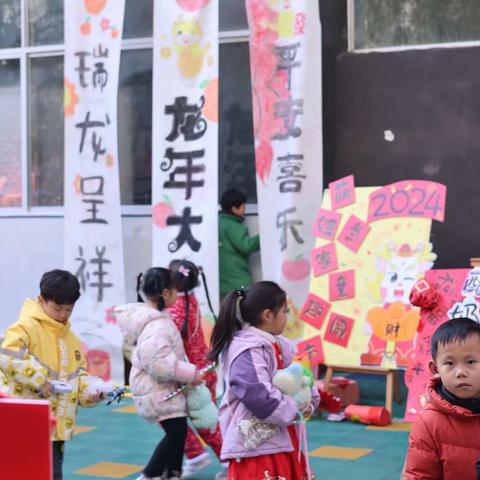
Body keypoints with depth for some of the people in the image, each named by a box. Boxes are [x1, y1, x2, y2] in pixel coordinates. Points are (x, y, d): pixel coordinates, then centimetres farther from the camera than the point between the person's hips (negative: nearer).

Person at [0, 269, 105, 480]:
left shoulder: (69, 336, 15)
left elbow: (79, 372, 21)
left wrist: (90, 390, 1)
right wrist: (39, 380, -28)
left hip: (57, 426, 9)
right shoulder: (27, 327, -11)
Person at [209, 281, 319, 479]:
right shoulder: (248, 351, -21)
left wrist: (307, 401, -2)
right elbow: (260, 398, -28)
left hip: (279, 440, 10)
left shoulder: (277, 345, 8)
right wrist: (295, 408, -13)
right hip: (254, 445, -10)